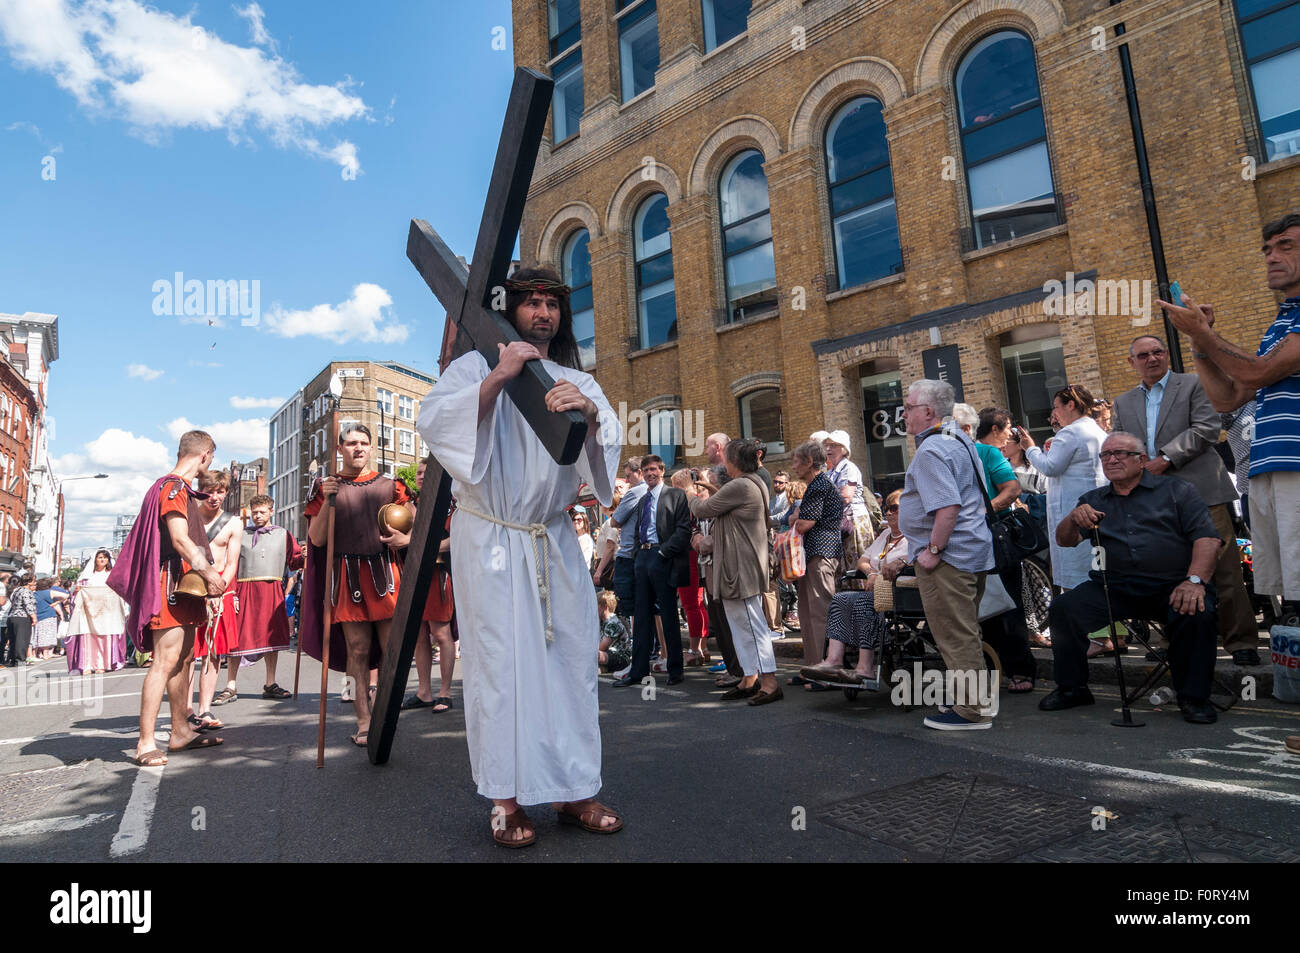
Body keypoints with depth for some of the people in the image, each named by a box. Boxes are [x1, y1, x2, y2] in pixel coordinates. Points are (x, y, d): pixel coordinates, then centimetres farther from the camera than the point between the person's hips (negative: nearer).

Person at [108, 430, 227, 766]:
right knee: (165, 661, -12)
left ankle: (181, 732, 18)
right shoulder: (173, 487, -9)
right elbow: (180, 540, -19)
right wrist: (209, 573, -13)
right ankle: (145, 743, -10)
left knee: (183, 659, 11)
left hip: (185, 587, 10)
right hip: (171, 583, -10)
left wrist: (206, 580, 17)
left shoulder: (181, 490, 22)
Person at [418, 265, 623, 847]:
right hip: (489, 538, -3)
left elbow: (609, 443, -3)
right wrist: (497, 378, -26)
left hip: (555, 542, 4)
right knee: (501, 663, -5)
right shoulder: (477, 367, 3)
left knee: (570, 661, 3)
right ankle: (506, 799, 7)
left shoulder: (577, 382, 14)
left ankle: (572, 791, 15)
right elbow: (433, 421, -15)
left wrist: (589, 413, -25)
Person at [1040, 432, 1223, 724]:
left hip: (1171, 586, -2)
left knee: (1196, 613, -32)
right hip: (1114, 588, 2)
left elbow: (1207, 537, -1)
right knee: (1063, 607, -20)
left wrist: (1195, 581, -18)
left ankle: (1194, 697, -10)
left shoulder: (1177, 491, 11)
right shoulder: (1093, 500, 18)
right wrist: (1074, 519, -18)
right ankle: (1071, 688, -2)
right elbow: (1065, 540, 5)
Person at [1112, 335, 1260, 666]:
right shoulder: (1123, 403, 18)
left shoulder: (1194, 385, 7)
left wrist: (1166, 458, -14)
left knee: (1223, 568, -2)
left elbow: (1208, 427, -6)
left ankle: (1241, 641, 8)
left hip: (1200, 492, -3)